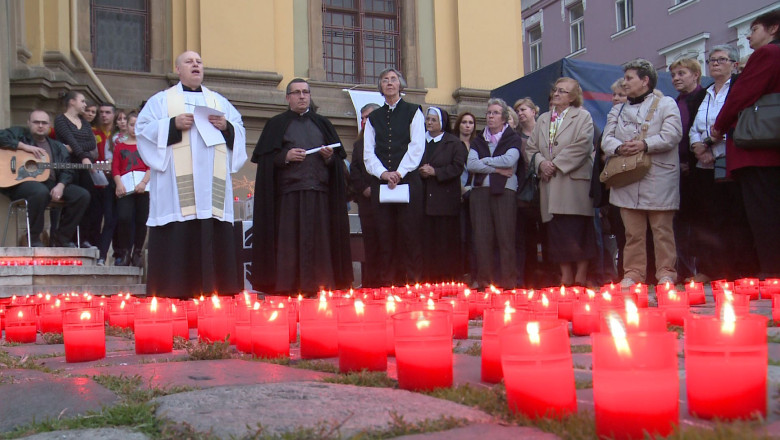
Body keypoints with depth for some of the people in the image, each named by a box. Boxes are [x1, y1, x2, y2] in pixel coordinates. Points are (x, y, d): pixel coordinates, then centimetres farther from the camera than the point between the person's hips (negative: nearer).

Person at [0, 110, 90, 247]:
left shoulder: (58, 147, 21)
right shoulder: (19, 133, 12)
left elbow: (67, 170, 9)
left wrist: (60, 186, -12)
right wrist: (24, 146, -12)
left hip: (51, 184, 5)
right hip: (22, 182, -5)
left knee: (82, 195, -14)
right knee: (41, 191, -39)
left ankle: (61, 238, -4)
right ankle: (33, 239, -21)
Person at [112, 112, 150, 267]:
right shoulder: (119, 146, 20)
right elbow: (115, 168, 10)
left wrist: (144, 182, -11)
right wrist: (119, 184, -7)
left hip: (144, 186, 0)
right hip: (125, 186, 0)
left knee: (141, 220, -3)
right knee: (124, 218, -15)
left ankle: (137, 253, 9)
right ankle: (124, 253, -2)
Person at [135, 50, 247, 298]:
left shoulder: (219, 101, 23)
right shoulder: (162, 100, 14)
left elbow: (240, 130, 17)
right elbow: (143, 129, 2)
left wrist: (226, 127, -4)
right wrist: (173, 124, -11)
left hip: (212, 184, 3)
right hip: (176, 185, -3)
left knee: (216, 238, -3)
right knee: (177, 237, -9)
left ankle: (214, 290, 1)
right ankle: (174, 294, -7)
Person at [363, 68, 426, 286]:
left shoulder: (413, 112, 9)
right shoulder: (374, 117, 17)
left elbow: (417, 147, -2)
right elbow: (368, 152, 8)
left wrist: (399, 173, -12)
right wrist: (383, 173, -9)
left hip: (408, 180, -3)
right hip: (380, 182, 3)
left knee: (410, 233, -5)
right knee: (385, 234, 1)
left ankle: (413, 281, -1)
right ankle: (386, 282, 5)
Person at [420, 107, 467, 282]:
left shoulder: (454, 142, 4)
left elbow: (458, 167, -5)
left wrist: (435, 172, -13)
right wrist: (420, 172, -4)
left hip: (446, 197, -3)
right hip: (424, 197, 3)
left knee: (446, 239, -3)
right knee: (426, 238, -1)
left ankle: (448, 276, 4)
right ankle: (428, 276, 5)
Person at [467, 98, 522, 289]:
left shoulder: (513, 138, 8)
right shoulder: (478, 140, 17)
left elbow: (509, 160, -11)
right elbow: (470, 164, 0)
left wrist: (484, 161, -1)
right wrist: (497, 169, -8)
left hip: (504, 191, -3)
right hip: (480, 191, 3)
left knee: (505, 236, -7)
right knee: (482, 236, -2)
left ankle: (507, 279, -3)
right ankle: (485, 279, 3)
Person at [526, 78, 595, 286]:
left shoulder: (583, 117, 4)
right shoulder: (543, 119, 20)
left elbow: (582, 146, -10)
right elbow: (531, 147, 16)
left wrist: (556, 164, -13)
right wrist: (541, 163, -4)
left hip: (574, 182, -5)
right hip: (549, 184, 5)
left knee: (577, 230, -5)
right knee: (556, 231, 2)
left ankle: (581, 275, 1)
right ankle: (565, 275, 8)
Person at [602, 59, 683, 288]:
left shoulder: (666, 104, 8)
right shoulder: (617, 111, 22)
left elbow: (672, 135, -7)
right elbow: (606, 139, 10)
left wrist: (645, 145, -17)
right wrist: (619, 148, -11)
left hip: (658, 178, -4)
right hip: (627, 178, 4)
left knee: (662, 228, -2)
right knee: (632, 231, 3)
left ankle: (666, 272, 4)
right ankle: (633, 273, 7)